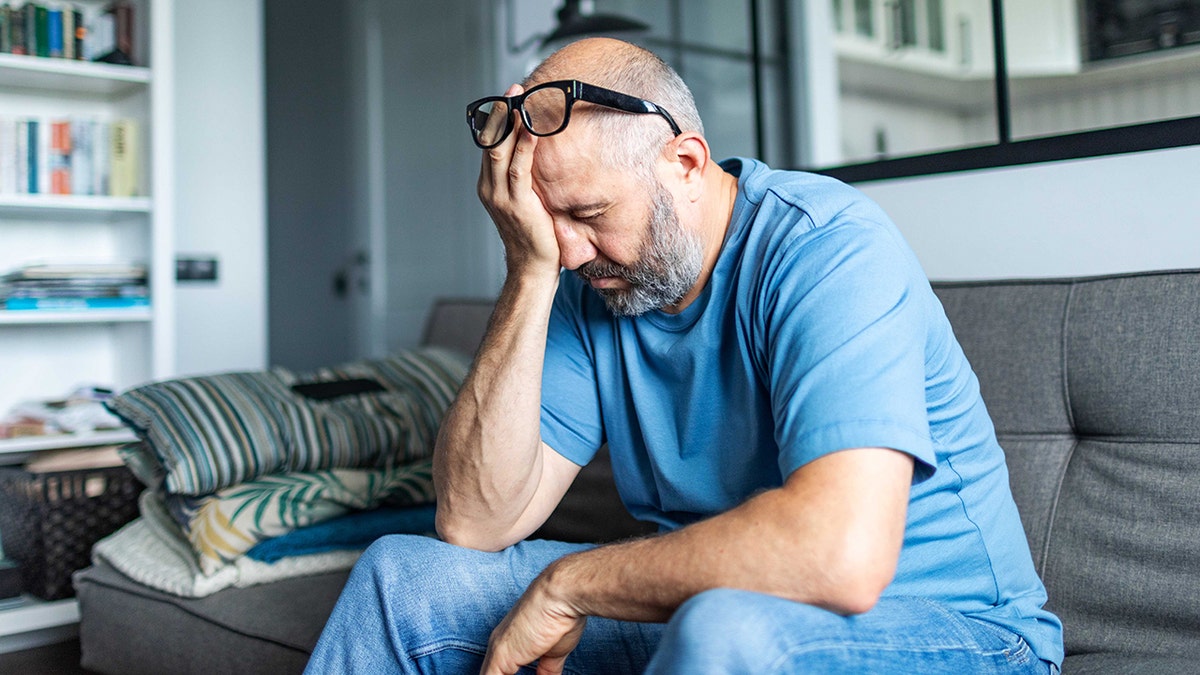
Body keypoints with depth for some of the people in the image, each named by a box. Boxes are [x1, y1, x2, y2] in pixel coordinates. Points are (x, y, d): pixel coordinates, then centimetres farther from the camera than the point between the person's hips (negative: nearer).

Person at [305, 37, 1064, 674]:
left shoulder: (829, 247, -21)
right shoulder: (592, 285, -2)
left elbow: (843, 554, -36)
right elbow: (475, 522, -10)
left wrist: (567, 583, -23)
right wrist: (530, 273, -18)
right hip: (696, 609, 6)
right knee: (403, 574, 2)